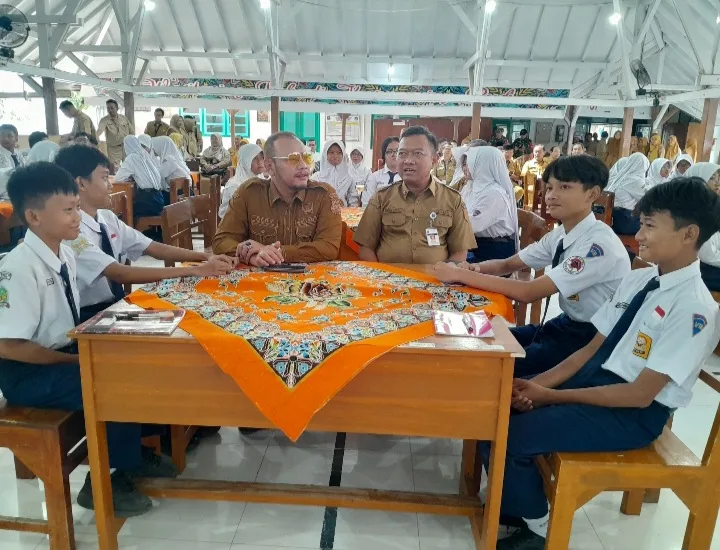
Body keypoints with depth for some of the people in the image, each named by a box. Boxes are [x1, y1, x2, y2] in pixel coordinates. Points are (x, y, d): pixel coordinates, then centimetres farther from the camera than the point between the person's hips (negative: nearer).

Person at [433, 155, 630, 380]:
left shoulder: (599, 243, -26)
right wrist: (474, 269, -17)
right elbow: (508, 264, 5)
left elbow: (529, 292, -31)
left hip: (595, 339, -8)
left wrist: (461, 275, -29)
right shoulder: (560, 234, 1)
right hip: (567, 323, 8)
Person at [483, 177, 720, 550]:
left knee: (510, 436, -20)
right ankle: (518, 498, 17)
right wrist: (542, 382, -9)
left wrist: (551, 396, -18)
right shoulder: (637, 279, 4)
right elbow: (593, 348, 6)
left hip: (635, 414, -7)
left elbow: (641, 394, -20)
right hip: (594, 377, 7)